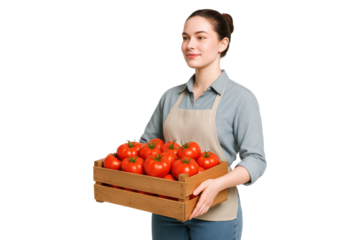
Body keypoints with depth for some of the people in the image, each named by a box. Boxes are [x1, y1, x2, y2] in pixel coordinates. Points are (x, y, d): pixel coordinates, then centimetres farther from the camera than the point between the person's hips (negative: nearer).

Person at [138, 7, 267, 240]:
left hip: (216, 215, -4)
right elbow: (146, 143, 11)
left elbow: (255, 160, -13)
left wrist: (217, 184, -29)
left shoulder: (241, 97, -8)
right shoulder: (170, 95, 6)